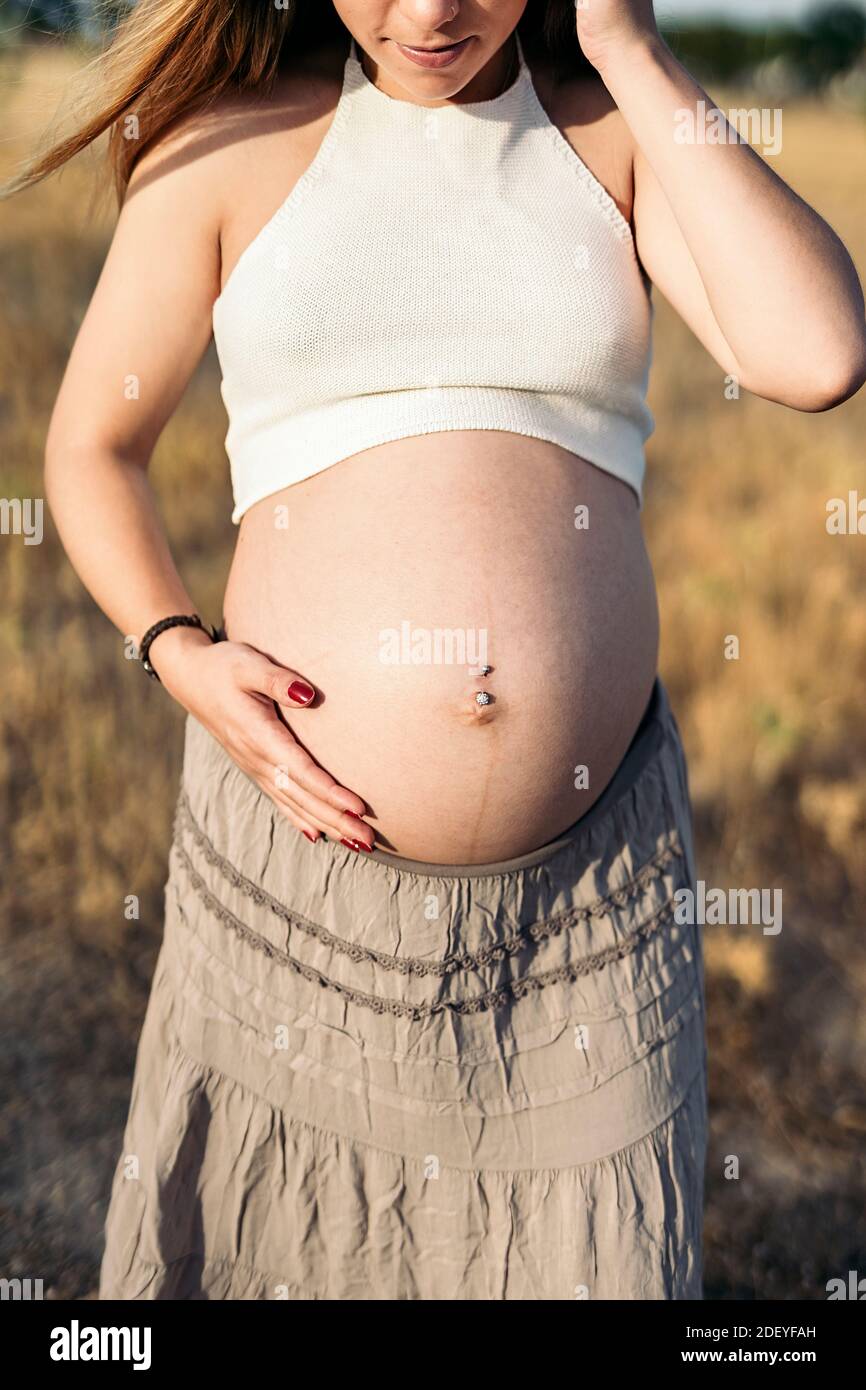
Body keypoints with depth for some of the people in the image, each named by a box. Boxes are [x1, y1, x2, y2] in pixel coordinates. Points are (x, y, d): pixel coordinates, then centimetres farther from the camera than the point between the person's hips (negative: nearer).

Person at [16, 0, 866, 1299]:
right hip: (303, 835, 0)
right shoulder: (230, 142, 2)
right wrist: (179, 656, -7)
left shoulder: (620, 131, 4)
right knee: (262, 1239, 14)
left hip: (590, 869, 1)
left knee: (586, 1249, 10)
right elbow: (90, 448, 10)